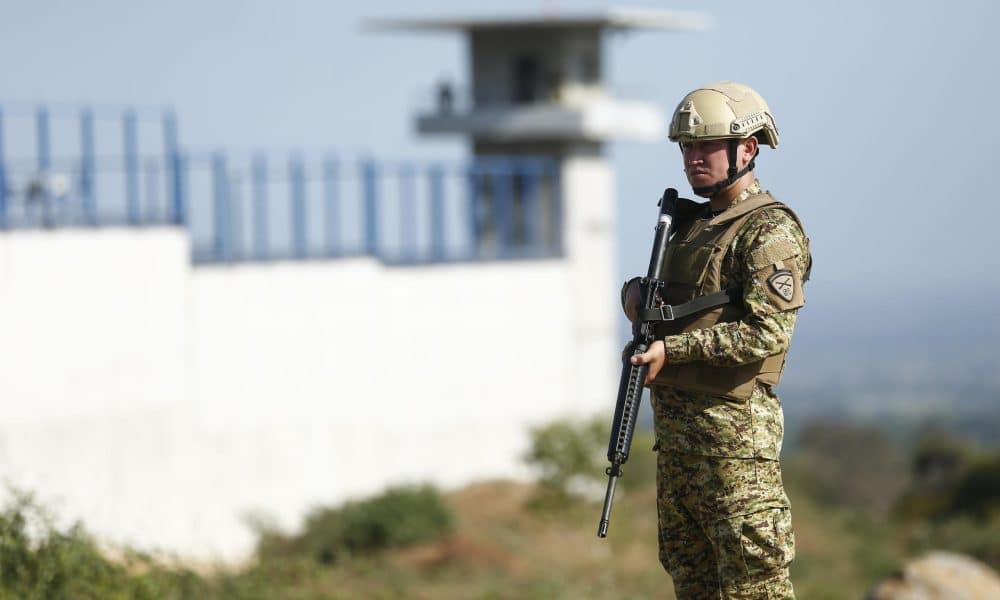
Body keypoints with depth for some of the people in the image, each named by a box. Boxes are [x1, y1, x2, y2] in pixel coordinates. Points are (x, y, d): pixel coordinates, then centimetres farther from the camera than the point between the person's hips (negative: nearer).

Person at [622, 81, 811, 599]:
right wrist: (635, 293, 3)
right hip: (675, 420, 10)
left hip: (733, 425, -10)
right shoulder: (692, 221, 16)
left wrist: (673, 349, -21)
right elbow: (658, 290, 28)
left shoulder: (769, 231, -12)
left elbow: (768, 333, -21)